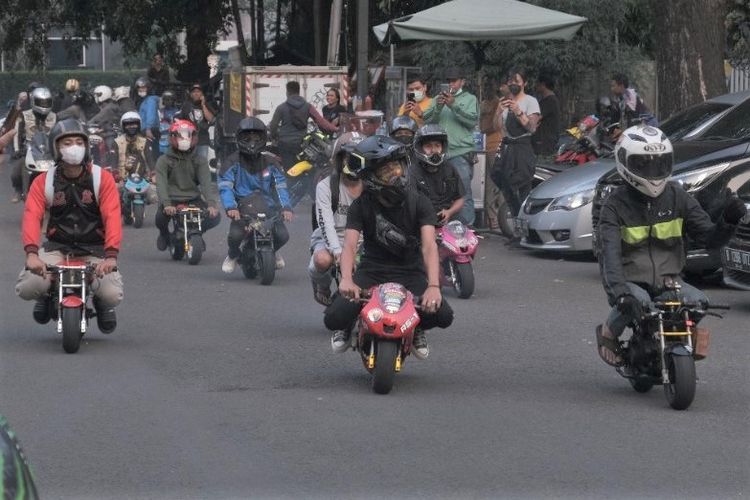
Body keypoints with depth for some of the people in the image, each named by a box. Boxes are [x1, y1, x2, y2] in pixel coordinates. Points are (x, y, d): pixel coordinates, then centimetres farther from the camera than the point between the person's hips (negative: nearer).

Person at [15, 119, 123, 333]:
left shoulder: (102, 179, -5)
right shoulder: (44, 182, -1)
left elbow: (112, 217, -16)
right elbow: (31, 217, -14)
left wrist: (111, 256, -32)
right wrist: (32, 253, -33)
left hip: (94, 250, -1)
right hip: (56, 248, 1)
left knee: (112, 295, -25)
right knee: (27, 288, -24)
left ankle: (101, 304, 19)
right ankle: (47, 297, 19)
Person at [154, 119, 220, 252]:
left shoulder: (200, 161, 8)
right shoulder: (164, 161, 2)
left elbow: (206, 183, -7)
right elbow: (161, 185, -13)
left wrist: (212, 204, -26)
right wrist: (166, 205, -32)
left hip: (193, 199, 2)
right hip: (172, 200, -2)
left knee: (215, 217, -20)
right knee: (161, 218, -34)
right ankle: (164, 234, 7)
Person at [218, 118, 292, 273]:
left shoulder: (270, 162, 8)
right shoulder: (233, 163, 0)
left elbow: (280, 186, 2)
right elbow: (225, 186, -10)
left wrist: (286, 207, -14)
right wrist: (230, 207, -28)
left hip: (267, 206, 2)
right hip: (242, 206, -2)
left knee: (282, 235, -17)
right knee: (235, 234, -28)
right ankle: (233, 255, 12)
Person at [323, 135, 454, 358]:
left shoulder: (418, 202, -9)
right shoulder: (361, 206, -8)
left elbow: (429, 245, -21)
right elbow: (350, 245, -21)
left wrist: (433, 286, -38)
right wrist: (346, 279, -43)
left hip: (410, 272, 0)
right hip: (371, 271, 0)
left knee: (443, 315, -26)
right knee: (334, 318, -24)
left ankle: (416, 328, 13)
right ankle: (348, 325, 17)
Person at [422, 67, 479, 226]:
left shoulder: (469, 99, 9)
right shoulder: (439, 98, 19)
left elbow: (473, 120, -7)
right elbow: (427, 120, 7)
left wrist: (454, 105, -13)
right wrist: (438, 107, -10)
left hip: (461, 152, -4)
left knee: (464, 194, -9)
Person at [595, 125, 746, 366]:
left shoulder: (677, 197, 3)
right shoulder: (617, 205, -9)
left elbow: (711, 238, 1)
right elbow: (610, 254, -22)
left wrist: (728, 220, -22)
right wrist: (620, 292, -40)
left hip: (668, 280, 4)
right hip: (631, 282, -3)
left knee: (697, 301, -25)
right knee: (638, 301, -36)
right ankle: (609, 331, -3)